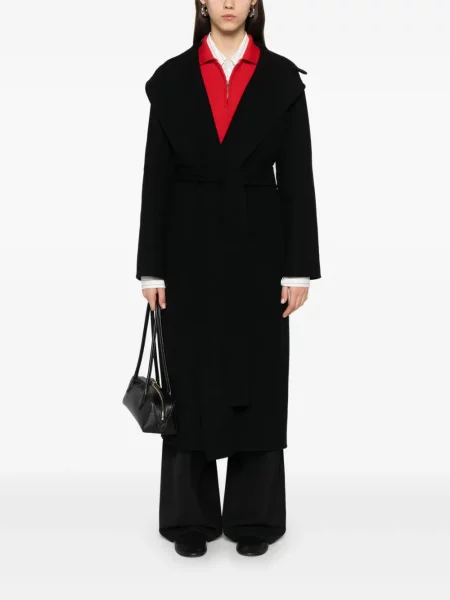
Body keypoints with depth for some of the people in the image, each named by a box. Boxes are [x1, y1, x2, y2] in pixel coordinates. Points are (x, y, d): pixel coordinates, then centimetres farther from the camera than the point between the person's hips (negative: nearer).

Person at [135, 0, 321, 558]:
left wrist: (299, 268, -6)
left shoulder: (282, 78, 2)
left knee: (257, 381, 5)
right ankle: (191, 516, 20)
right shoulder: (171, 78, 3)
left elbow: (297, 177, -1)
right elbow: (156, 178, 1)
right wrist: (151, 268, -3)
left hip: (257, 248, 0)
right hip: (190, 248, 0)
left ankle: (253, 517, 20)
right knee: (190, 381, 5)